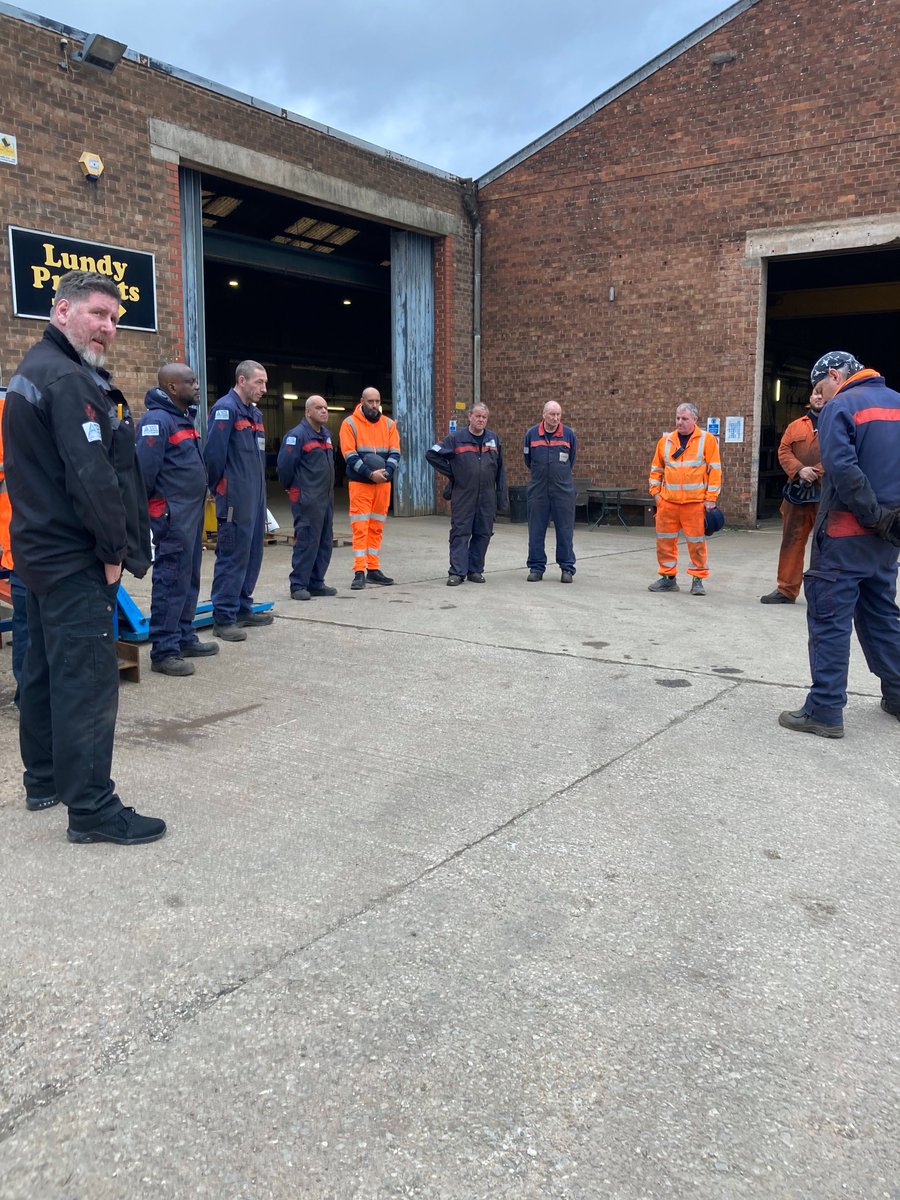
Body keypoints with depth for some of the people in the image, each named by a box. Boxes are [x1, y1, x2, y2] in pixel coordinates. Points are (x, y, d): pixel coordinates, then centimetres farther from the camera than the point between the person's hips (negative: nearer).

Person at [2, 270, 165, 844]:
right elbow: (92, 475, -25)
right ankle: (93, 808, -1)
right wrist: (114, 550, -14)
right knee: (87, 678, -7)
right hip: (75, 558, -11)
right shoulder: (69, 380, -17)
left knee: (47, 668, 18)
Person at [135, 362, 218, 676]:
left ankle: (185, 638, 25)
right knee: (170, 580, -7)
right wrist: (143, 509, -15)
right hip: (172, 515, -10)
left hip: (191, 512, 10)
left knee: (188, 578, 15)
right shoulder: (157, 420, -15)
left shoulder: (184, 417, 16)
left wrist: (198, 502, 17)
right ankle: (164, 651, -2)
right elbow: (145, 468, -20)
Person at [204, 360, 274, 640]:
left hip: (256, 497, 9)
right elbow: (214, 452, -16)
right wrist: (218, 488, -8)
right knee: (232, 556, -6)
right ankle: (223, 618, 1)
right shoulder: (225, 409, -11)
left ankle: (242, 608, 23)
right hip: (235, 499, -9)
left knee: (252, 553, 13)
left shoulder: (255, 413, 17)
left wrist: (259, 489, 15)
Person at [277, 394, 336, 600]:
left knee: (324, 542, 10)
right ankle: (298, 585, -1)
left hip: (326, 498, 9)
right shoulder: (297, 435, -12)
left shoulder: (326, 434, 16)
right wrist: (289, 487, -1)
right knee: (306, 541, -7)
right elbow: (285, 463, -13)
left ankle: (316, 583, 18)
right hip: (306, 499, -9)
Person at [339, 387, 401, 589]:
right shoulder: (350, 423, -2)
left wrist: (387, 471, -16)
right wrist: (370, 474, -19)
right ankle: (359, 572, -5)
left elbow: (395, 452, 4)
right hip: (360, 483, -4)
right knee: (360, 528, -6)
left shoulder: (388, 424, 10)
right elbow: (350, 455, -9)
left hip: (383, 483, 4)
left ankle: (373, 569, 16)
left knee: (377, 528, 9)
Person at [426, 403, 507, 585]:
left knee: (483, 533, 6)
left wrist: (501, 496, 9)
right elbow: (432, 454, 0)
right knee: (460, 533, -4)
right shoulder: (456, 438, -1)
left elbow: (500, 470, 14)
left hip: (487, 496, 4)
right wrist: (451, 473, -1)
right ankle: (457, 572, -2)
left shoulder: (493, 439, 10)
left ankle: (475, 570, 16)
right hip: (462, 495, -3)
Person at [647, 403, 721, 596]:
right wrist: (656, 491, 6)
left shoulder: (707, 440, -1)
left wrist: (711, 498, -8)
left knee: (696, 542, 0)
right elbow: (656, 469, 17)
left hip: (695, 502, -4)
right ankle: (668, 577, 18)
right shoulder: (665, 441, 10)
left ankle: (698, 579, 11)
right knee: (665, 540, 6)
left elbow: (714, 470, -3)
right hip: (668, 501, 4)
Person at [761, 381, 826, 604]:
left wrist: (816, 473, -17)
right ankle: (786, 589, 12)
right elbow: (784, 451, 6)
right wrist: (799, 470, -12)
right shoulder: (796, 426, 16)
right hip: (796, 492, 4)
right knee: (792, 540, 6)